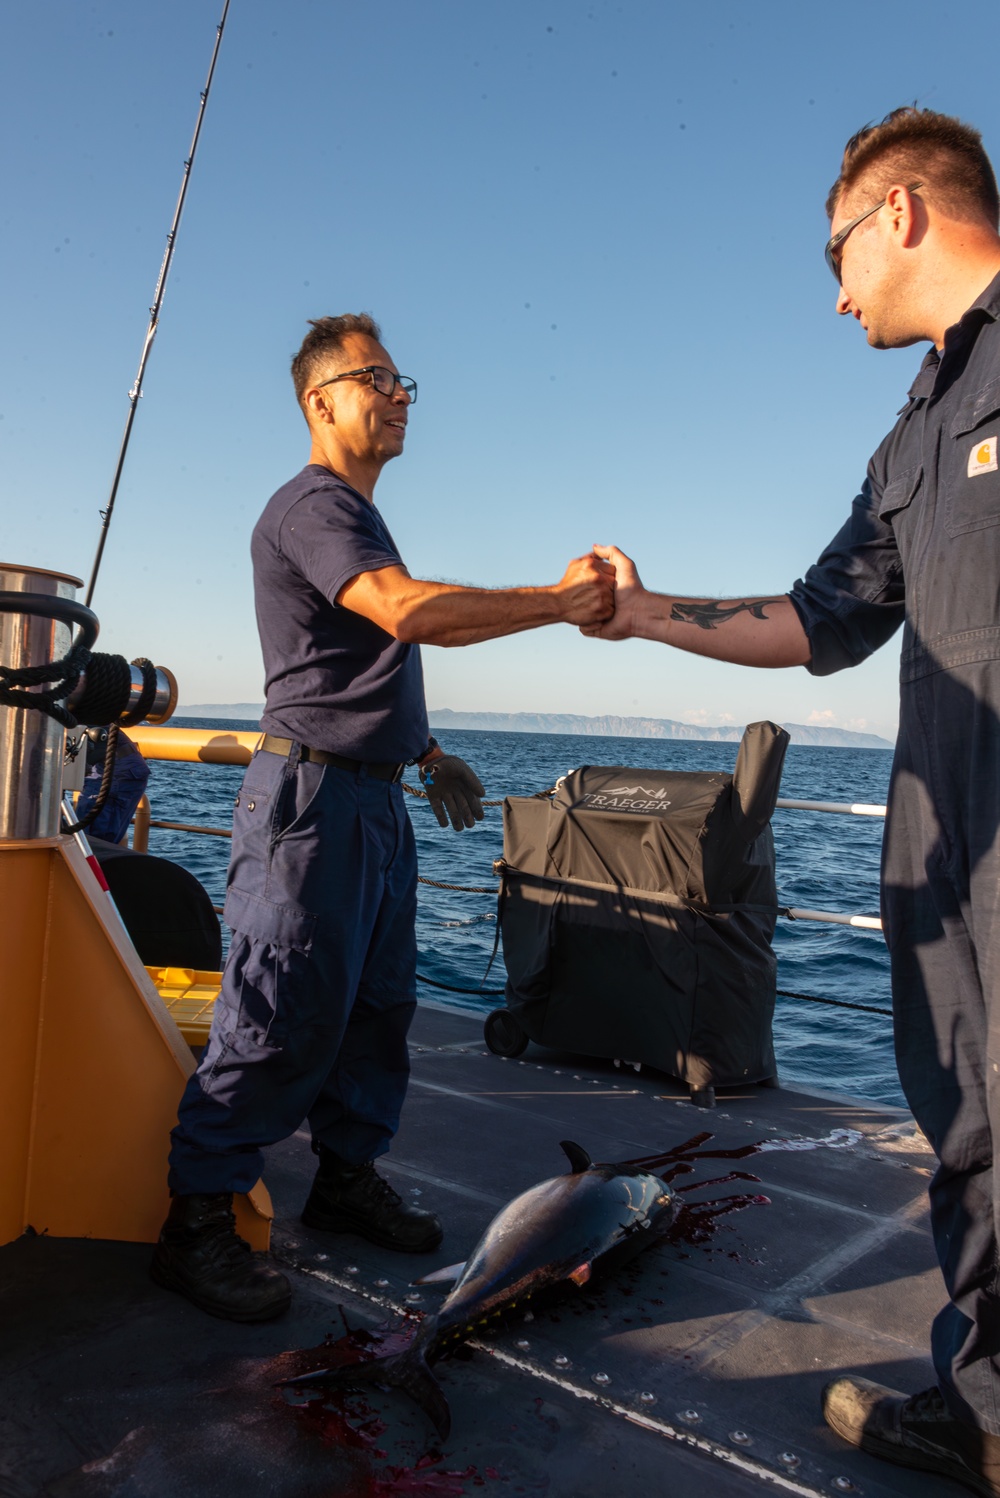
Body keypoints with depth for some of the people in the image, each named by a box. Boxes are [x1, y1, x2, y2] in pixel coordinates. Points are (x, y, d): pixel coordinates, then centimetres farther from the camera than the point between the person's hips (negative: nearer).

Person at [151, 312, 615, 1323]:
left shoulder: (357, 517, 22)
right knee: (283, 1018, -7)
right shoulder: (310, 507, -11)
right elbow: (410, 610, -28)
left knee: (379, 1003, 14)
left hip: (375, 795, 10)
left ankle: (347, 1177, 27)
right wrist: (557, 602, -24)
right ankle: (195, 1224, 5)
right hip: (312, 793, -10)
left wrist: (426, 753, 20)